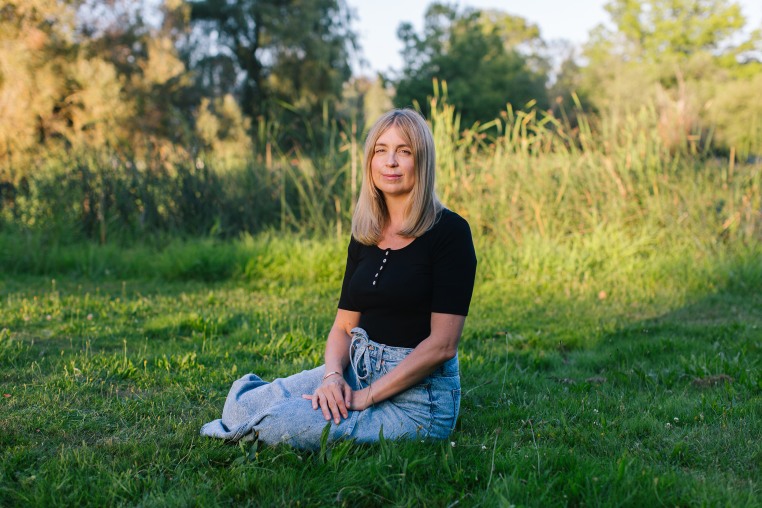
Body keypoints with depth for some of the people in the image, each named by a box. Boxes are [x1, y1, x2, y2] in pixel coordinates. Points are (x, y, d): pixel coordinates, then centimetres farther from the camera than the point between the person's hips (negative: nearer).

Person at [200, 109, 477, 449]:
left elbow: (442, 344, -17)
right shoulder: (365, 236, 9)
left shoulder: (449, 231, -12)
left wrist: (367, 396, -18)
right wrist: (333, 376, -13)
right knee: (246, 403, -14)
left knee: (279, 424, -22)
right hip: (359, 370, 6)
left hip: (419, 390, -6)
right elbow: (344, 325, 9)